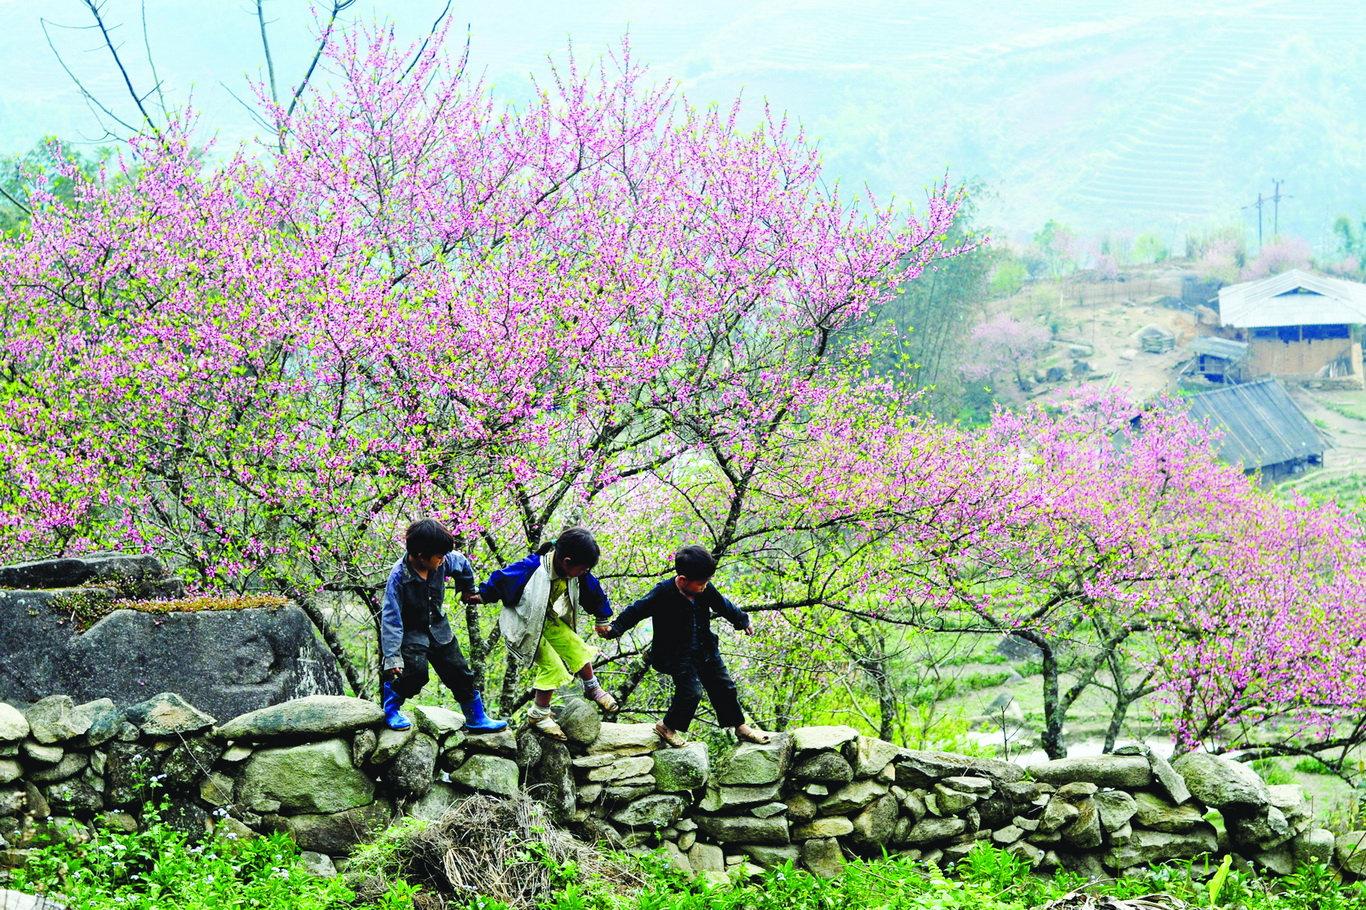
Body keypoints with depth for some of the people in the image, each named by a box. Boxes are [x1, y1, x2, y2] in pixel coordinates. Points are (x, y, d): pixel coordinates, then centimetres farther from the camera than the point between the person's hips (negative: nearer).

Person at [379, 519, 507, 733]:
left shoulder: (445, 562, -15)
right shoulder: (399, 576, -29)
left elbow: (462, 563, 11)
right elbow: (391, 618, -27)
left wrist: (469, 591, 28)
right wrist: (392, 657, -29)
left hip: (439, 629, 5)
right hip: (411, 633, -5)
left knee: (460, 673, 8)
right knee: (416, 672, -25)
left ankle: (476, 719, 24)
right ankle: (390, 705, 2)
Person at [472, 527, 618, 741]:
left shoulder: (577, 573, -13)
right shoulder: (532, 569, -35)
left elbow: (593, 591, 7)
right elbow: (502, 580, -22)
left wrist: (602, 619, 19)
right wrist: (481, 595, -8)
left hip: (548, 620, 7)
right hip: (524, 625, -7)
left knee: (577, 649, 7)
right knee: (552, 665, -13)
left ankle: (593, 689, 34)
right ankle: (538, 715, 2)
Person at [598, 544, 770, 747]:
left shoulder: (706, 590, -6)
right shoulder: (662, 593, -22)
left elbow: (723, 606, 12)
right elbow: (637, 610, -14)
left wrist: (743, 621, 27)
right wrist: (614, 628, -22)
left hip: (706, 651, 6)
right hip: (677, 655, -6)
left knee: (724, 688, 12)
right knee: (691, 692, -15)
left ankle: (740, 728, 28)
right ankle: (668, 727, 7)